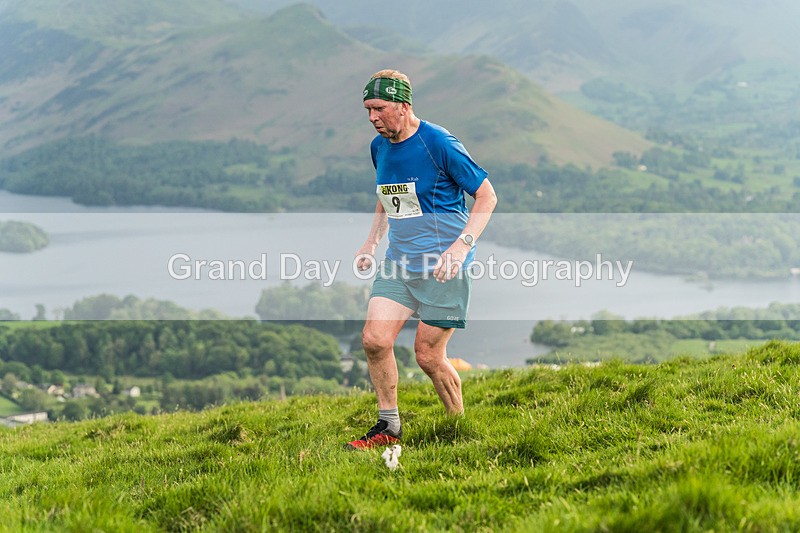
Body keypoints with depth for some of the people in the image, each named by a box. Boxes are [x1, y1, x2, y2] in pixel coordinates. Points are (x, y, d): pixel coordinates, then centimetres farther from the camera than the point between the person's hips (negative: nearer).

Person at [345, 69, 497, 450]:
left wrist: (461, 246, -18)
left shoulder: (438, 143, -13)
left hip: (442, 266, -6)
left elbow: (487, 195, -8)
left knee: (428, 354, -4)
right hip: (398, 262, 6)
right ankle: (388, 427, 7)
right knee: (374, 339, -8)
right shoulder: (379, 147, 8)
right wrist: (372, 241, 13)